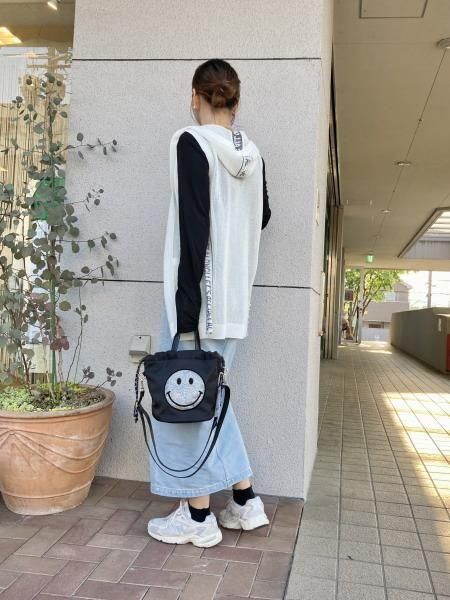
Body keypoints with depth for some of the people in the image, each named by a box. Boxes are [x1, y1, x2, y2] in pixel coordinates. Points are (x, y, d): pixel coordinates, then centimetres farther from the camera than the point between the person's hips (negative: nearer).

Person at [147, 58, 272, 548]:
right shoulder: (251, 153, 10)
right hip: (235, 296, 7)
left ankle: (198, 517, 16)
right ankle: (245, 501, 24)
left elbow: (194, 230, -17)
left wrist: (186, 308, -17)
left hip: (201, 292, -7)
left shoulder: (191, 142, -9)